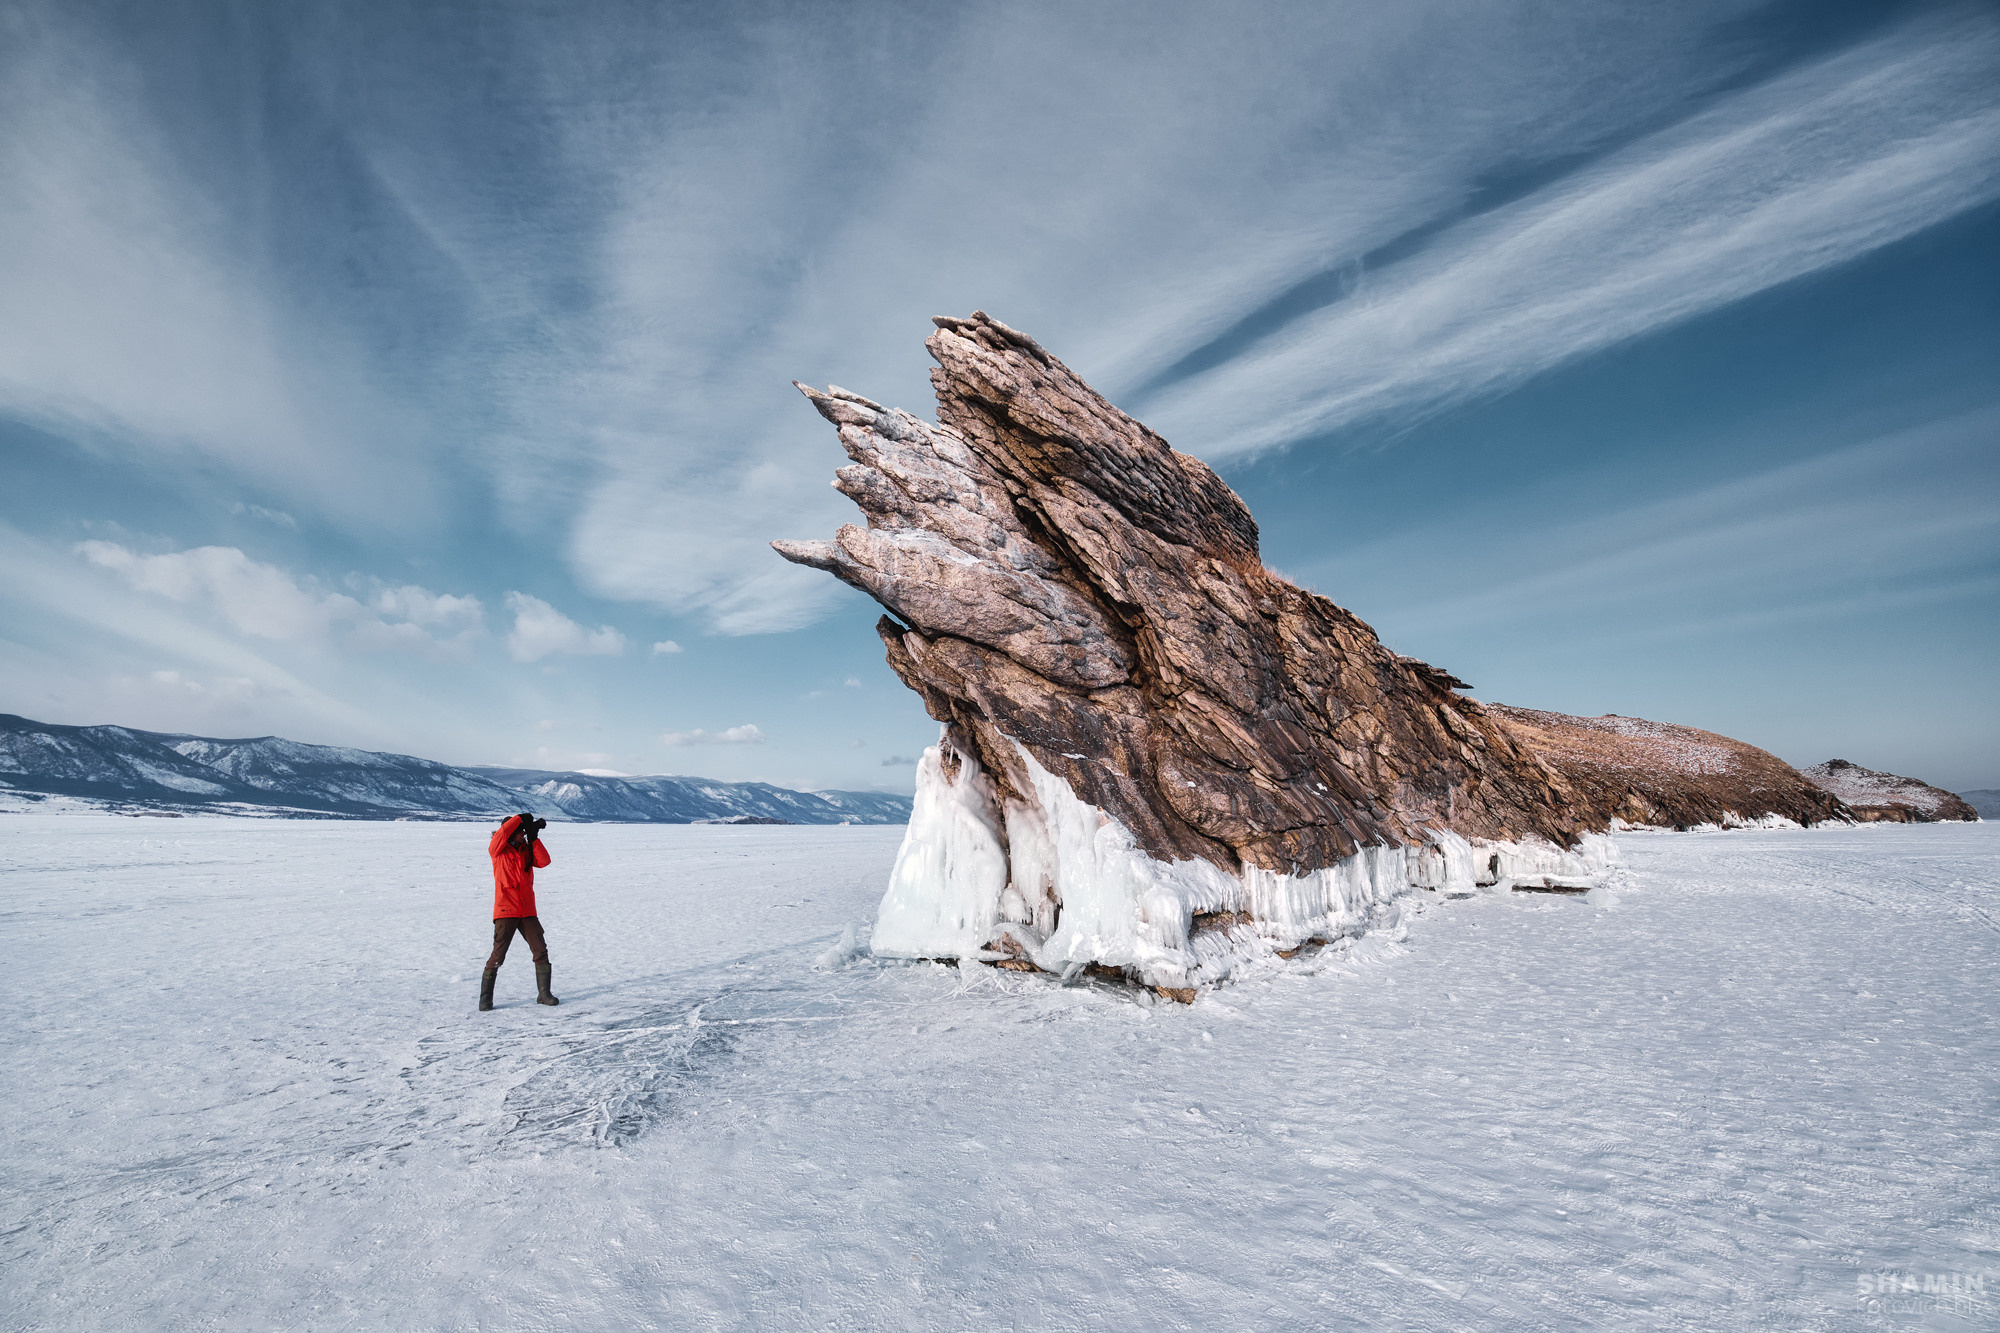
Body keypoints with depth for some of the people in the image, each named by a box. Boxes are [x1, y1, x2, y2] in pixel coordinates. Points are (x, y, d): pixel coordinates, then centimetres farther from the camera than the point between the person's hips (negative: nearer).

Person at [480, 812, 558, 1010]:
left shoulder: (527, 850, 12)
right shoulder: (498, 850, -1)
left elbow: (544, 861, -3)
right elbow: (502, 833, -20)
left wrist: (534, 838, -7)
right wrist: (520, 817, -10)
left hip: (527, 911, 5)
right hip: (505, 911, -4)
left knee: (541, 951, 2)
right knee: (498, 955, -3)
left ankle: (544, 994, 11)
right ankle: (485, 998, 12)